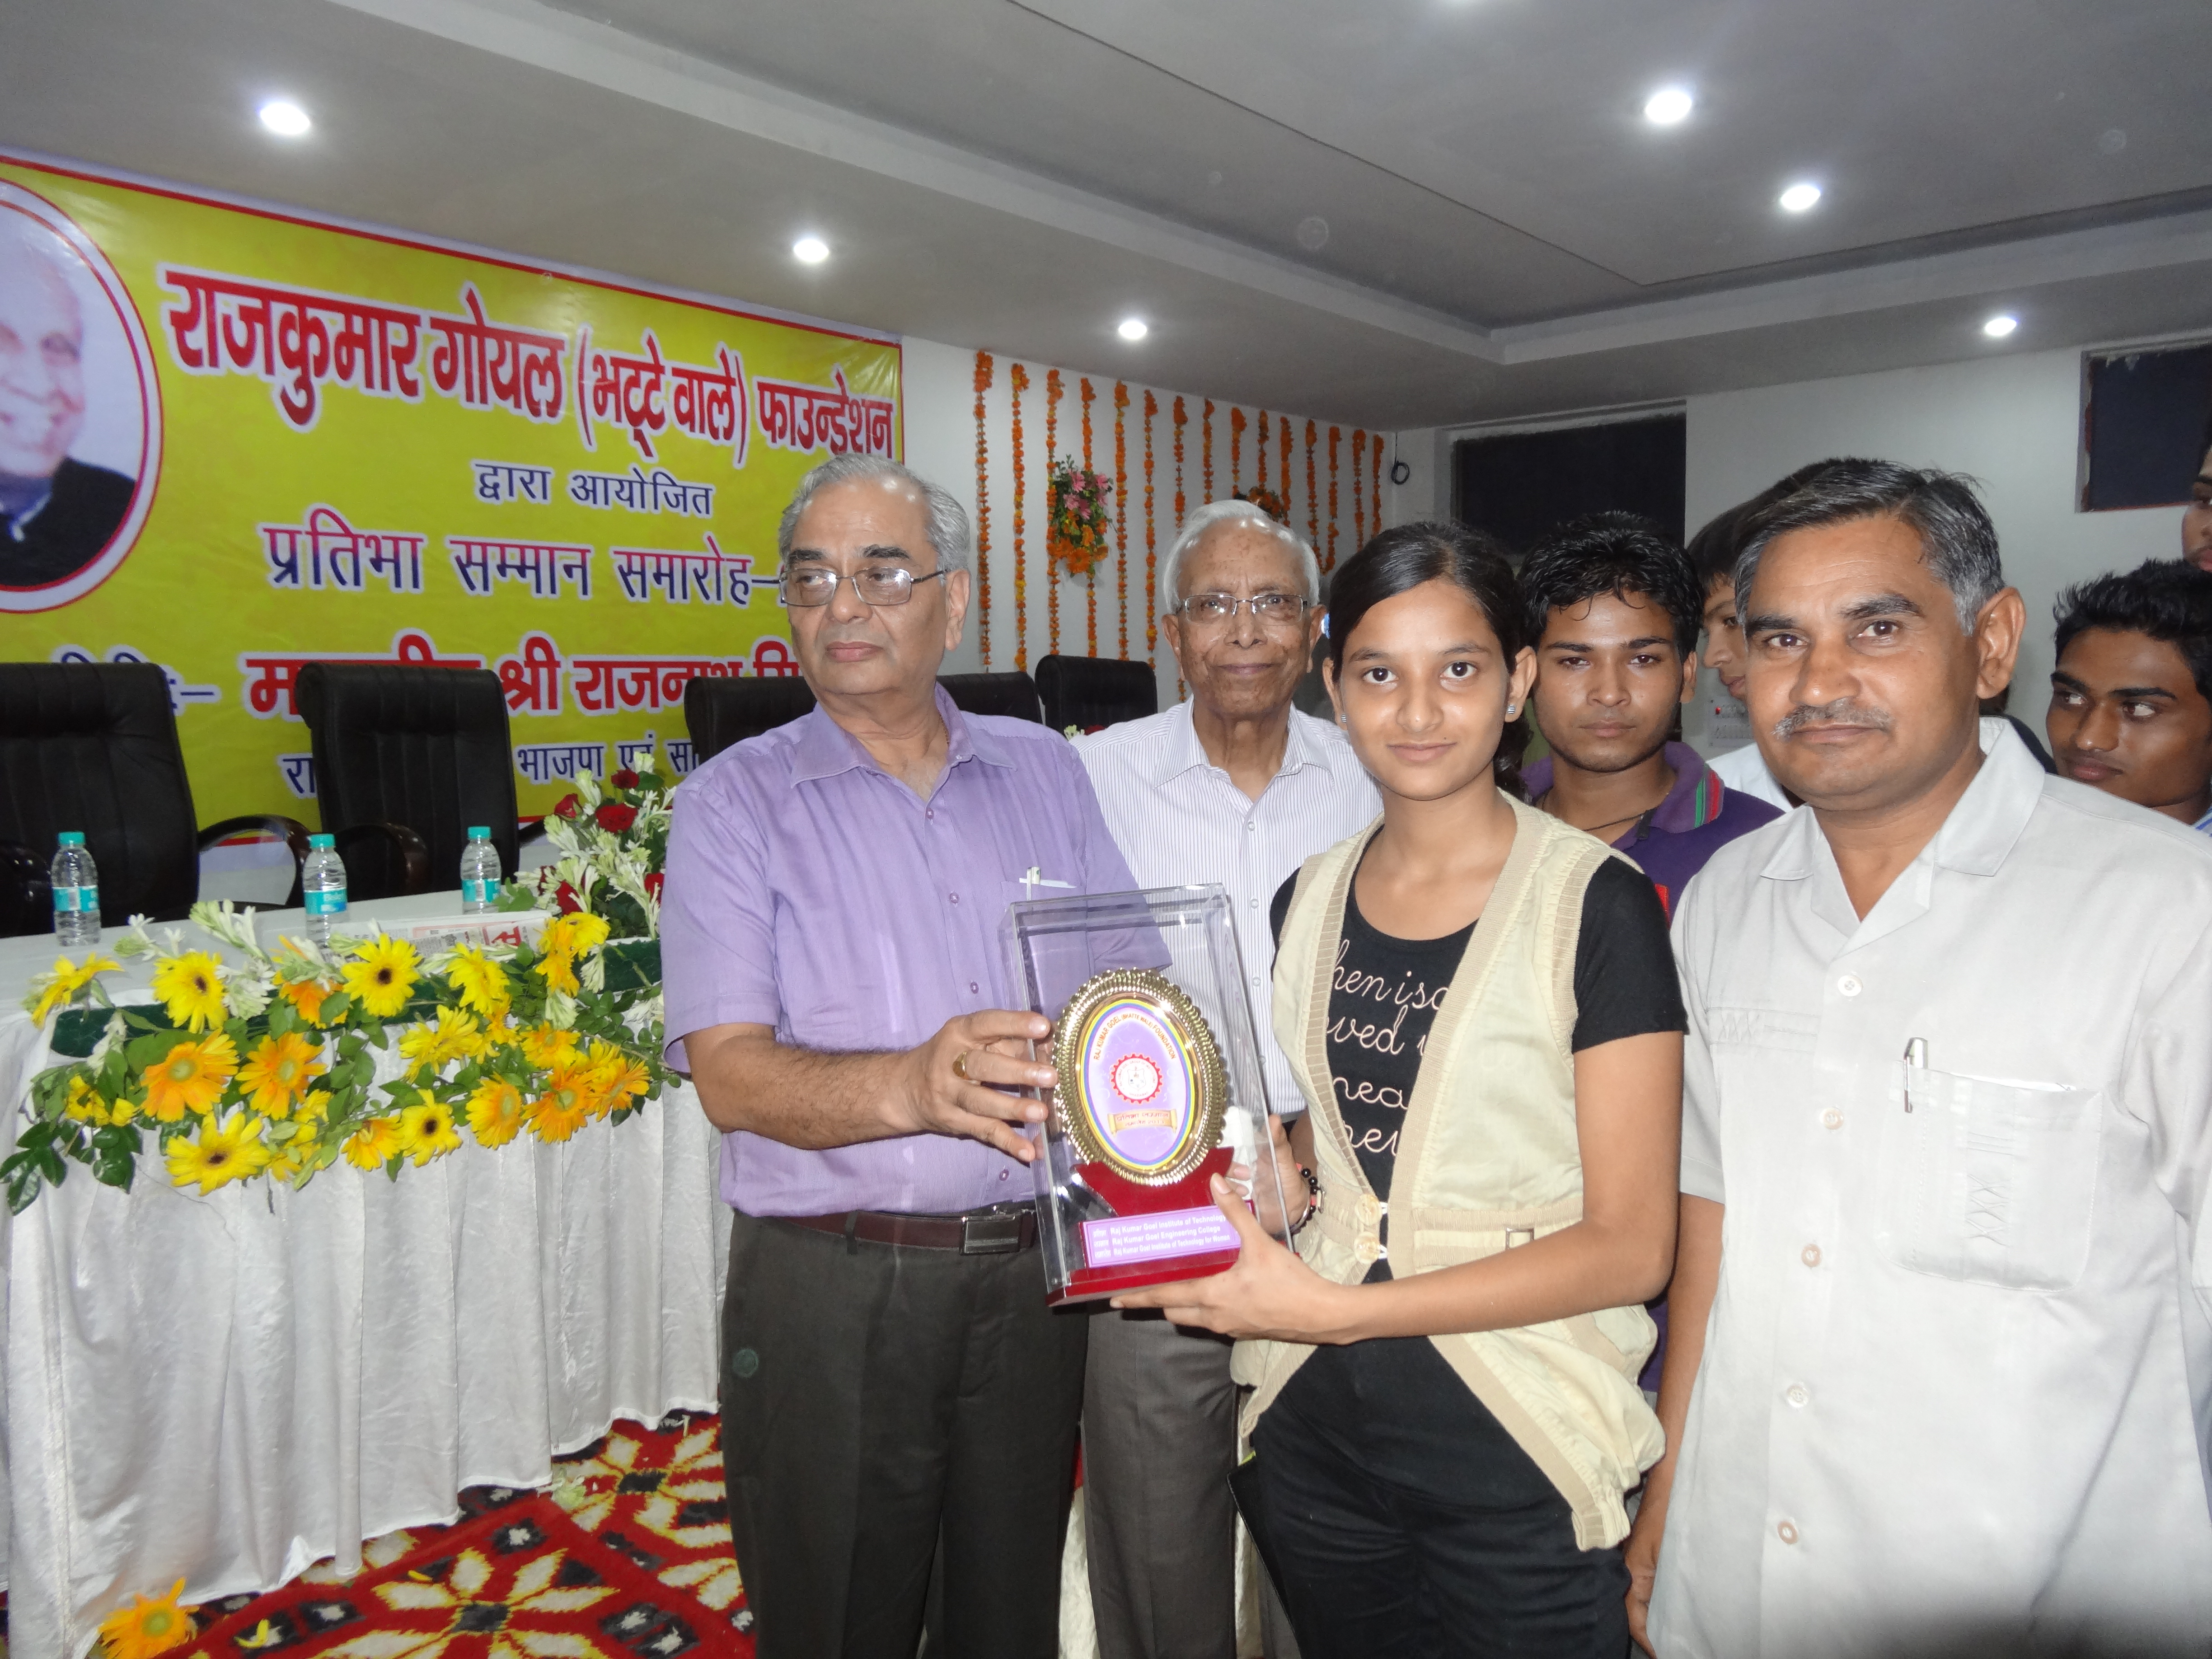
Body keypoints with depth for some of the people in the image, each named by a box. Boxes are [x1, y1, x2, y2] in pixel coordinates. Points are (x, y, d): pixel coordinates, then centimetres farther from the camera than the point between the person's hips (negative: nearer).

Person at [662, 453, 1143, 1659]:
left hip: (1032, 1274, 3)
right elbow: (731, 1074, -14)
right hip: (831, 1292, -3)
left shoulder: (1043, 771, 7)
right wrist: (911, 1088, -32)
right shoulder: (737, 802, -4)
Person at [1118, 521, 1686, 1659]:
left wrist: (1341, 1308, -21)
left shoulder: (1595, 902, -12)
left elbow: (1630, 1246, -15)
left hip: (1520, 1446, -5)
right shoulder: (1307, 900, 5)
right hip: (1314, 1431, 5)